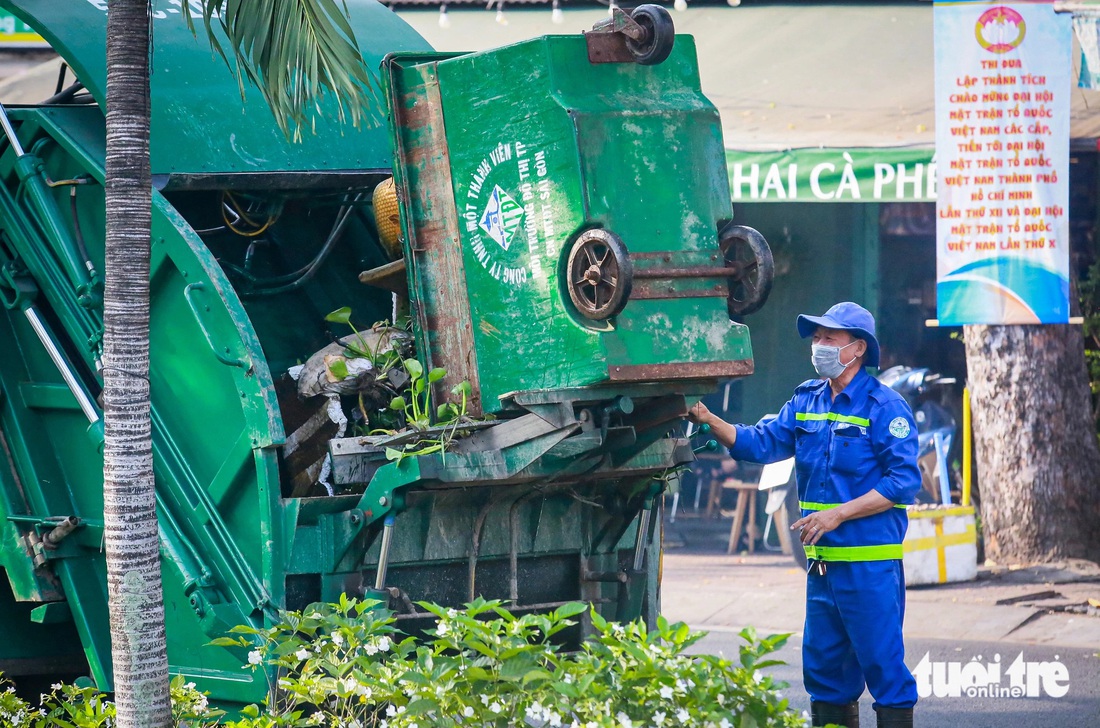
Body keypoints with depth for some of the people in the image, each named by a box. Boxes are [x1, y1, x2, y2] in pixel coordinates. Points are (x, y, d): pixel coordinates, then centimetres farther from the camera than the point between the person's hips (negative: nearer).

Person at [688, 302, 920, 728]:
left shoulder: (885, 406, -8)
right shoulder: (806, 401, 13)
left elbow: (904, 481, -13)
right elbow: (762, 443, 8)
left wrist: (838, 514, -17)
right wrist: (709, 420, -7)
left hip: (870, 563, -7)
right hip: (822, 560, 7)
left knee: (881, 662, -6)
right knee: (823, 664, 10)